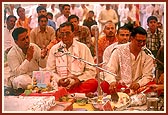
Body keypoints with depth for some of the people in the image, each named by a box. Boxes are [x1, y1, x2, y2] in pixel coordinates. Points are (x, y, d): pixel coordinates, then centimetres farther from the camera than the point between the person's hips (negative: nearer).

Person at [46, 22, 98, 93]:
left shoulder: (83, 48, 13)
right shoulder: (54, 49, 15)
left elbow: (91, 70, 9)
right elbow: (50, 71, 13)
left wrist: (80, 79, -8)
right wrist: (58, 80, -7)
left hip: (79, 84, 2)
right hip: (60, 86, -2)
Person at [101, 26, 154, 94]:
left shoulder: (147, 54, 3)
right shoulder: (119, 50, -1)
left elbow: (148, 76, 0)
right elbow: (109, 70, -8)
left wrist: (138, 84, -24)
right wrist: (112, 81, -32)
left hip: (137, 87, 1)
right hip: (120, 85, -1)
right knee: (105, 85, -32)